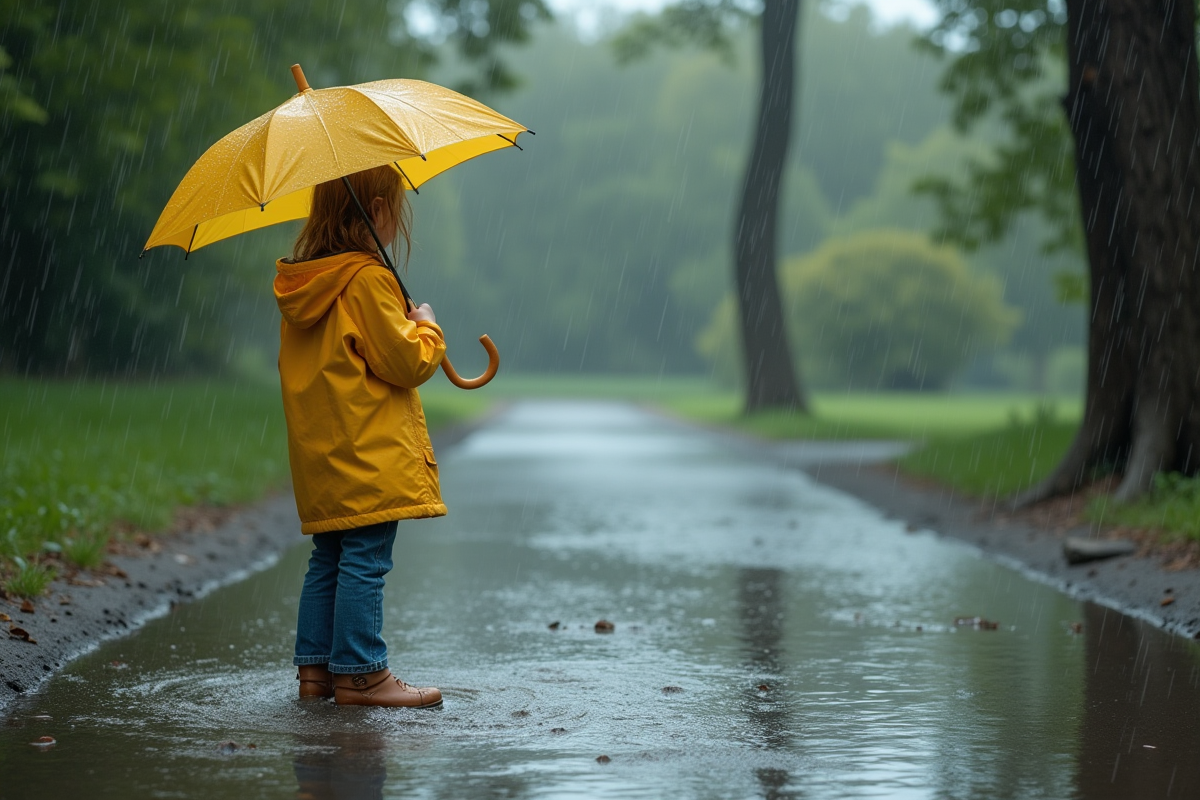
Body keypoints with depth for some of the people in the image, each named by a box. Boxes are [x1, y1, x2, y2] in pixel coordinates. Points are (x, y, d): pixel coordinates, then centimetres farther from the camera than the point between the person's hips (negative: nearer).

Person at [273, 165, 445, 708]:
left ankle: (315, 667, 18)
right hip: (367, 456, -9)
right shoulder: (368, 281, -15)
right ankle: (360, 673, -4)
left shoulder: (300, 285, 12)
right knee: (365, 561, -5)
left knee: (328, 560, 15)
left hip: (319, 458, 9)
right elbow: (406, 362, -15)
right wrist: (426, 327, 3)